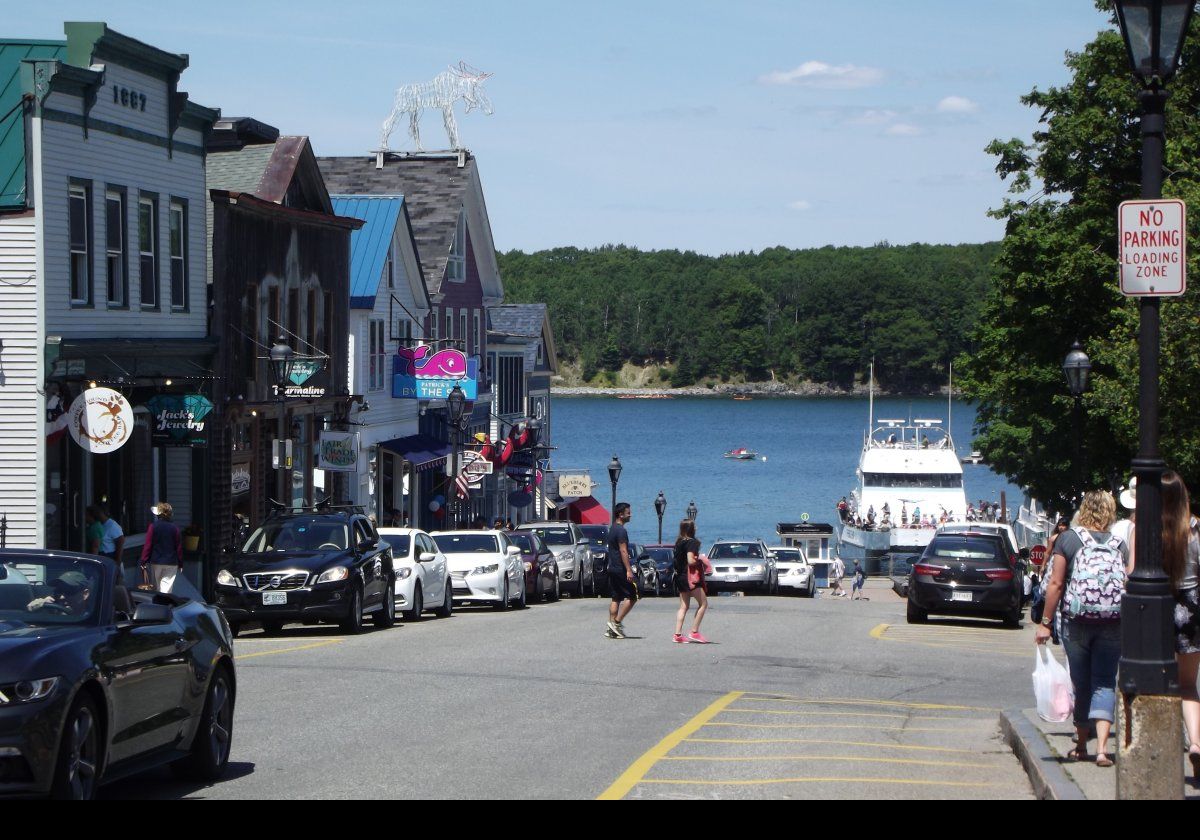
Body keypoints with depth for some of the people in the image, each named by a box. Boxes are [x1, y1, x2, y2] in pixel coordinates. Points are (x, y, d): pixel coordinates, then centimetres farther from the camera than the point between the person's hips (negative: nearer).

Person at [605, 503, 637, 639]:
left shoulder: (612, 529, 16)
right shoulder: (621, 531, -14)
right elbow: (623, 551, -20)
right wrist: (629, 570, -22)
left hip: (612, 568, 10)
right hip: (621, 569, -10)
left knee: (616, 598, 10)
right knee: (632, 596, -3)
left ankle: (611, 630, 7)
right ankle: (617, 622, -7)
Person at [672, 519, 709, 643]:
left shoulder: (679, 542, 10)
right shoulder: (691, 542, -15)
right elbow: (691, 561, -22)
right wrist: (701, 560, -4)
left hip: (680, 576, 9)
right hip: (690, 577, -9)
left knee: (683, 606, 10)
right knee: (703, 604, -1)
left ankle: (678, 634, 4)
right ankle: (694, 632, -6)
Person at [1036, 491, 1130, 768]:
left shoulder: (1068, 539, -1)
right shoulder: (1119, 544, 5)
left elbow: (1056, 583, -5)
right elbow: (1130, 586, 2)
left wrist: (1045, 622, 0)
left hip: (1077, 620, -1)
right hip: (1113, 622, 1)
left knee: (1082, 683, 10)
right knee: (1105, 683, 2)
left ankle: (1081, 746, 21)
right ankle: (1102, 747, -14)